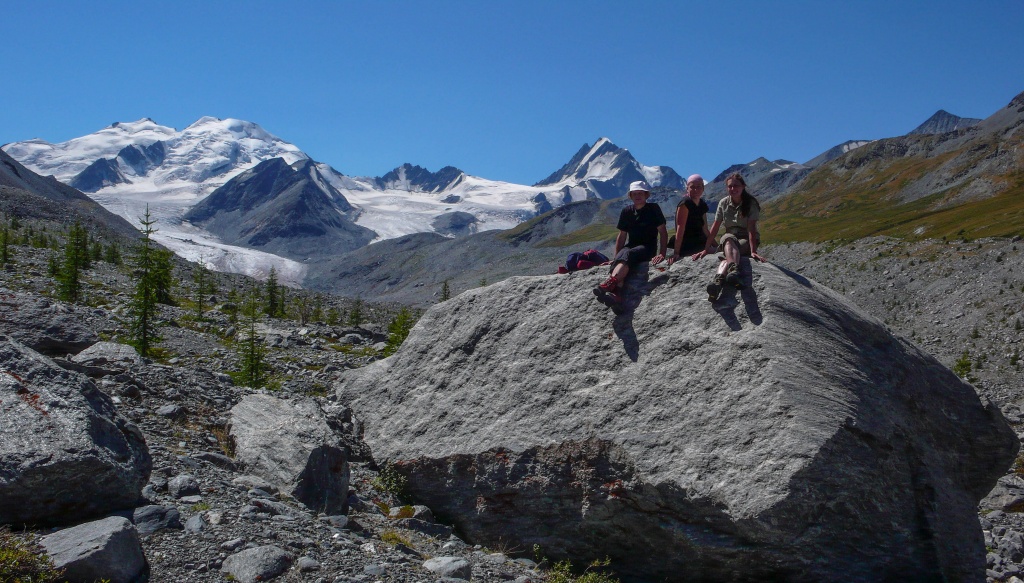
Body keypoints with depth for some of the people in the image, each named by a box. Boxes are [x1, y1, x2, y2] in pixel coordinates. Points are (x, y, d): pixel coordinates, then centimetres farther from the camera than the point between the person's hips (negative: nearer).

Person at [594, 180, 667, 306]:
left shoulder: (653, 209, 2)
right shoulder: (626, 212, 13)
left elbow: (663, 232, -3)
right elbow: (622, 236, 17)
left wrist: (662, 253, -16)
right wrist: (616, 257, 9)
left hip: (648, 248, -4)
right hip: (630, 246, 4)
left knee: (627, 254, -38)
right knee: (618, 261, -33)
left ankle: (609, 284, -65)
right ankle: (615, 293, -62)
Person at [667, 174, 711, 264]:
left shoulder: (703, 205, 12)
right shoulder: (685, 204, -12)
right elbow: (680, 230, -21)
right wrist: (676, 253, -28)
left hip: (699, 245, 8)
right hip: (686, 249, -8)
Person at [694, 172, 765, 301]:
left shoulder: (751, 203, -9)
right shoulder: (723, 203, 2)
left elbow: (751, 228, -19)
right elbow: (715, 227, -1)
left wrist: (753, 251, -29)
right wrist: (706, 249, -7)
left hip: (747, 240, -2)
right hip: (729, 236, 2)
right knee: (729, 241, -37)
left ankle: (718, 279, -66)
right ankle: (734, 270, -68)